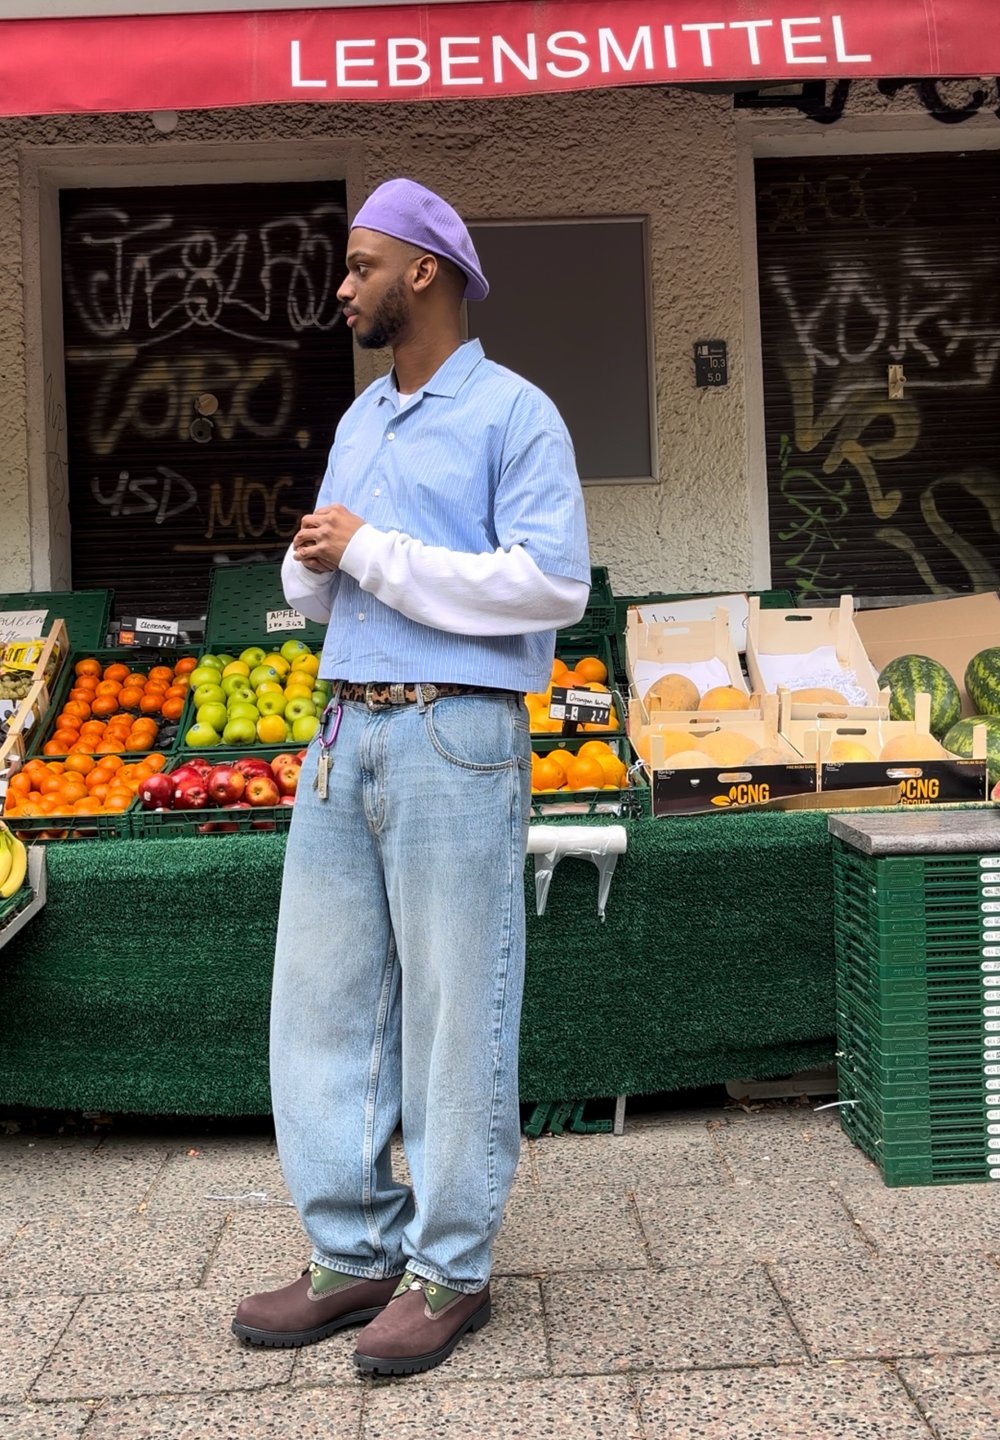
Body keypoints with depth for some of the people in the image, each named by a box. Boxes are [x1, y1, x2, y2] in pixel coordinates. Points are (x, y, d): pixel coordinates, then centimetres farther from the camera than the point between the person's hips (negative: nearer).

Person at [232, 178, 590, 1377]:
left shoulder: (513, 413, -3)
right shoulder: (359, 420, 20)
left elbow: (554, 584, -15)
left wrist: (376, 553, -13)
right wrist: (313, 563, -1)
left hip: (455, 738, -7)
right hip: (344, 734, 8)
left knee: (453, 1012, 0)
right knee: (321, 1002, 8)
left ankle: (450, 1271, 13)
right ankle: (355, 1255, 20)